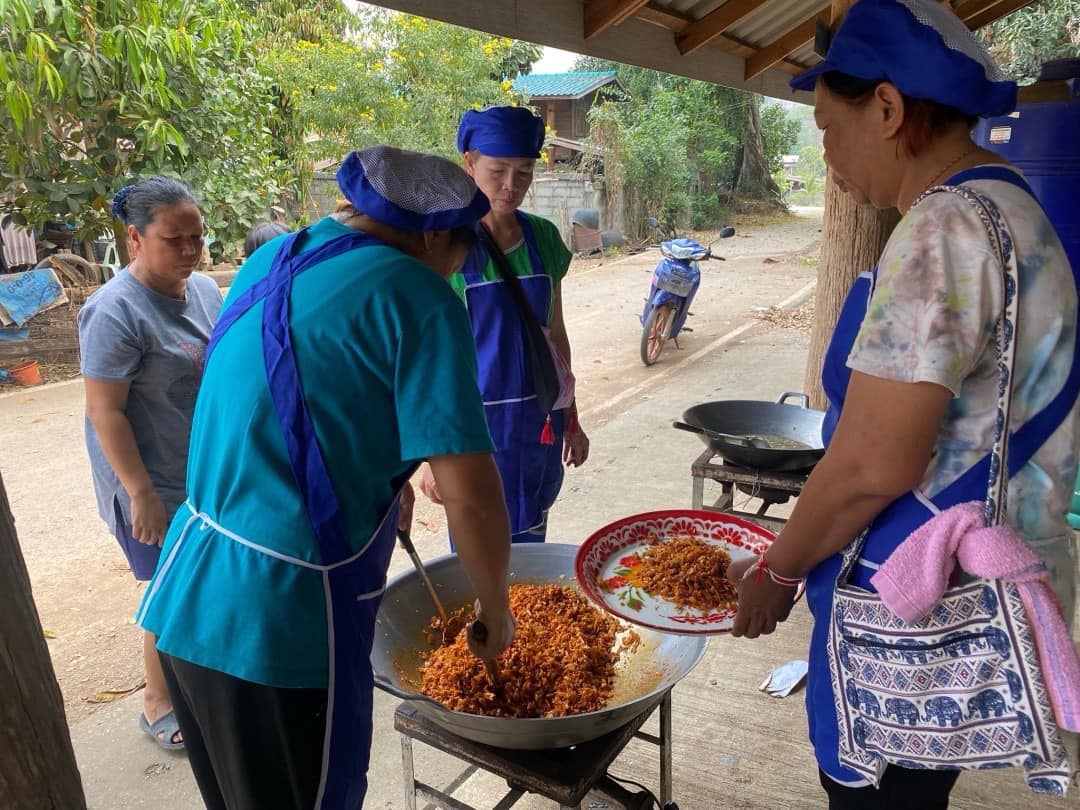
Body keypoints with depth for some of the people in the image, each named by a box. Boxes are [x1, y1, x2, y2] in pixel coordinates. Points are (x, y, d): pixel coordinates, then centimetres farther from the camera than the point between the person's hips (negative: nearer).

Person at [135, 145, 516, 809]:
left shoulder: (270, 263, 9)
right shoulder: (418, 297, -15)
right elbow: (471, 495, -18)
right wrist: (497, 613, -2)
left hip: (186, 603, 8)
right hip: (286, 629, -8)